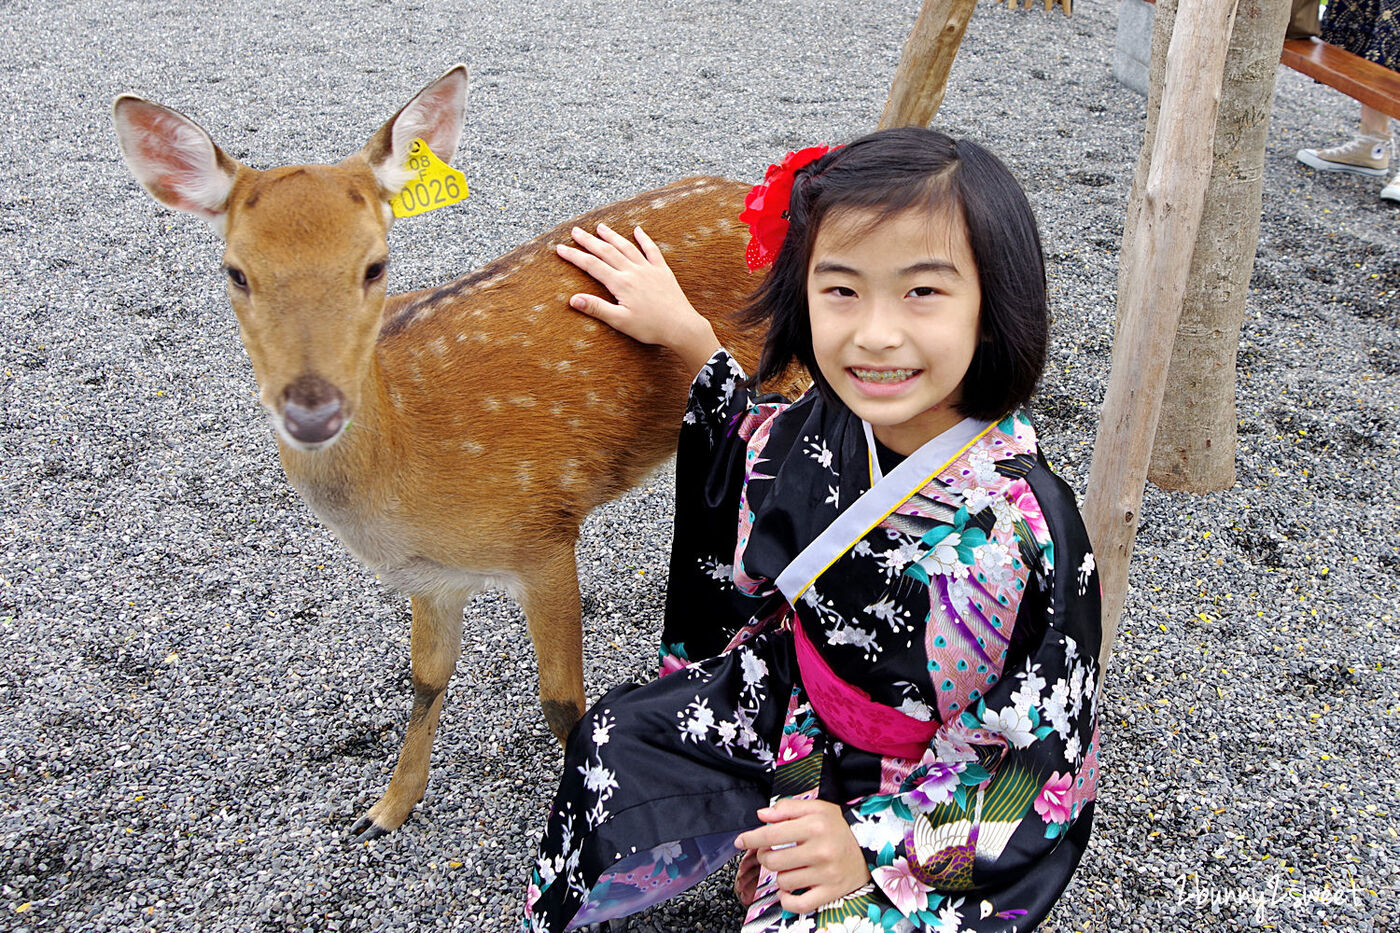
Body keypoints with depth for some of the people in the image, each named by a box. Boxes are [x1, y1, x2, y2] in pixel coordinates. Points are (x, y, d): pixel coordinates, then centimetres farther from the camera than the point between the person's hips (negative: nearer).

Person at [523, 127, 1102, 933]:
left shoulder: (1027, 530, -33)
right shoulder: (826, 430, -15)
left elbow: (1037, 748, -23)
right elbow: (757, 451, 12)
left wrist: (876, 842, -27)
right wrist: (687, 335, 5)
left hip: (929, 802, -5)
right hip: (796, 714, 6)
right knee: (614, 749, 10)